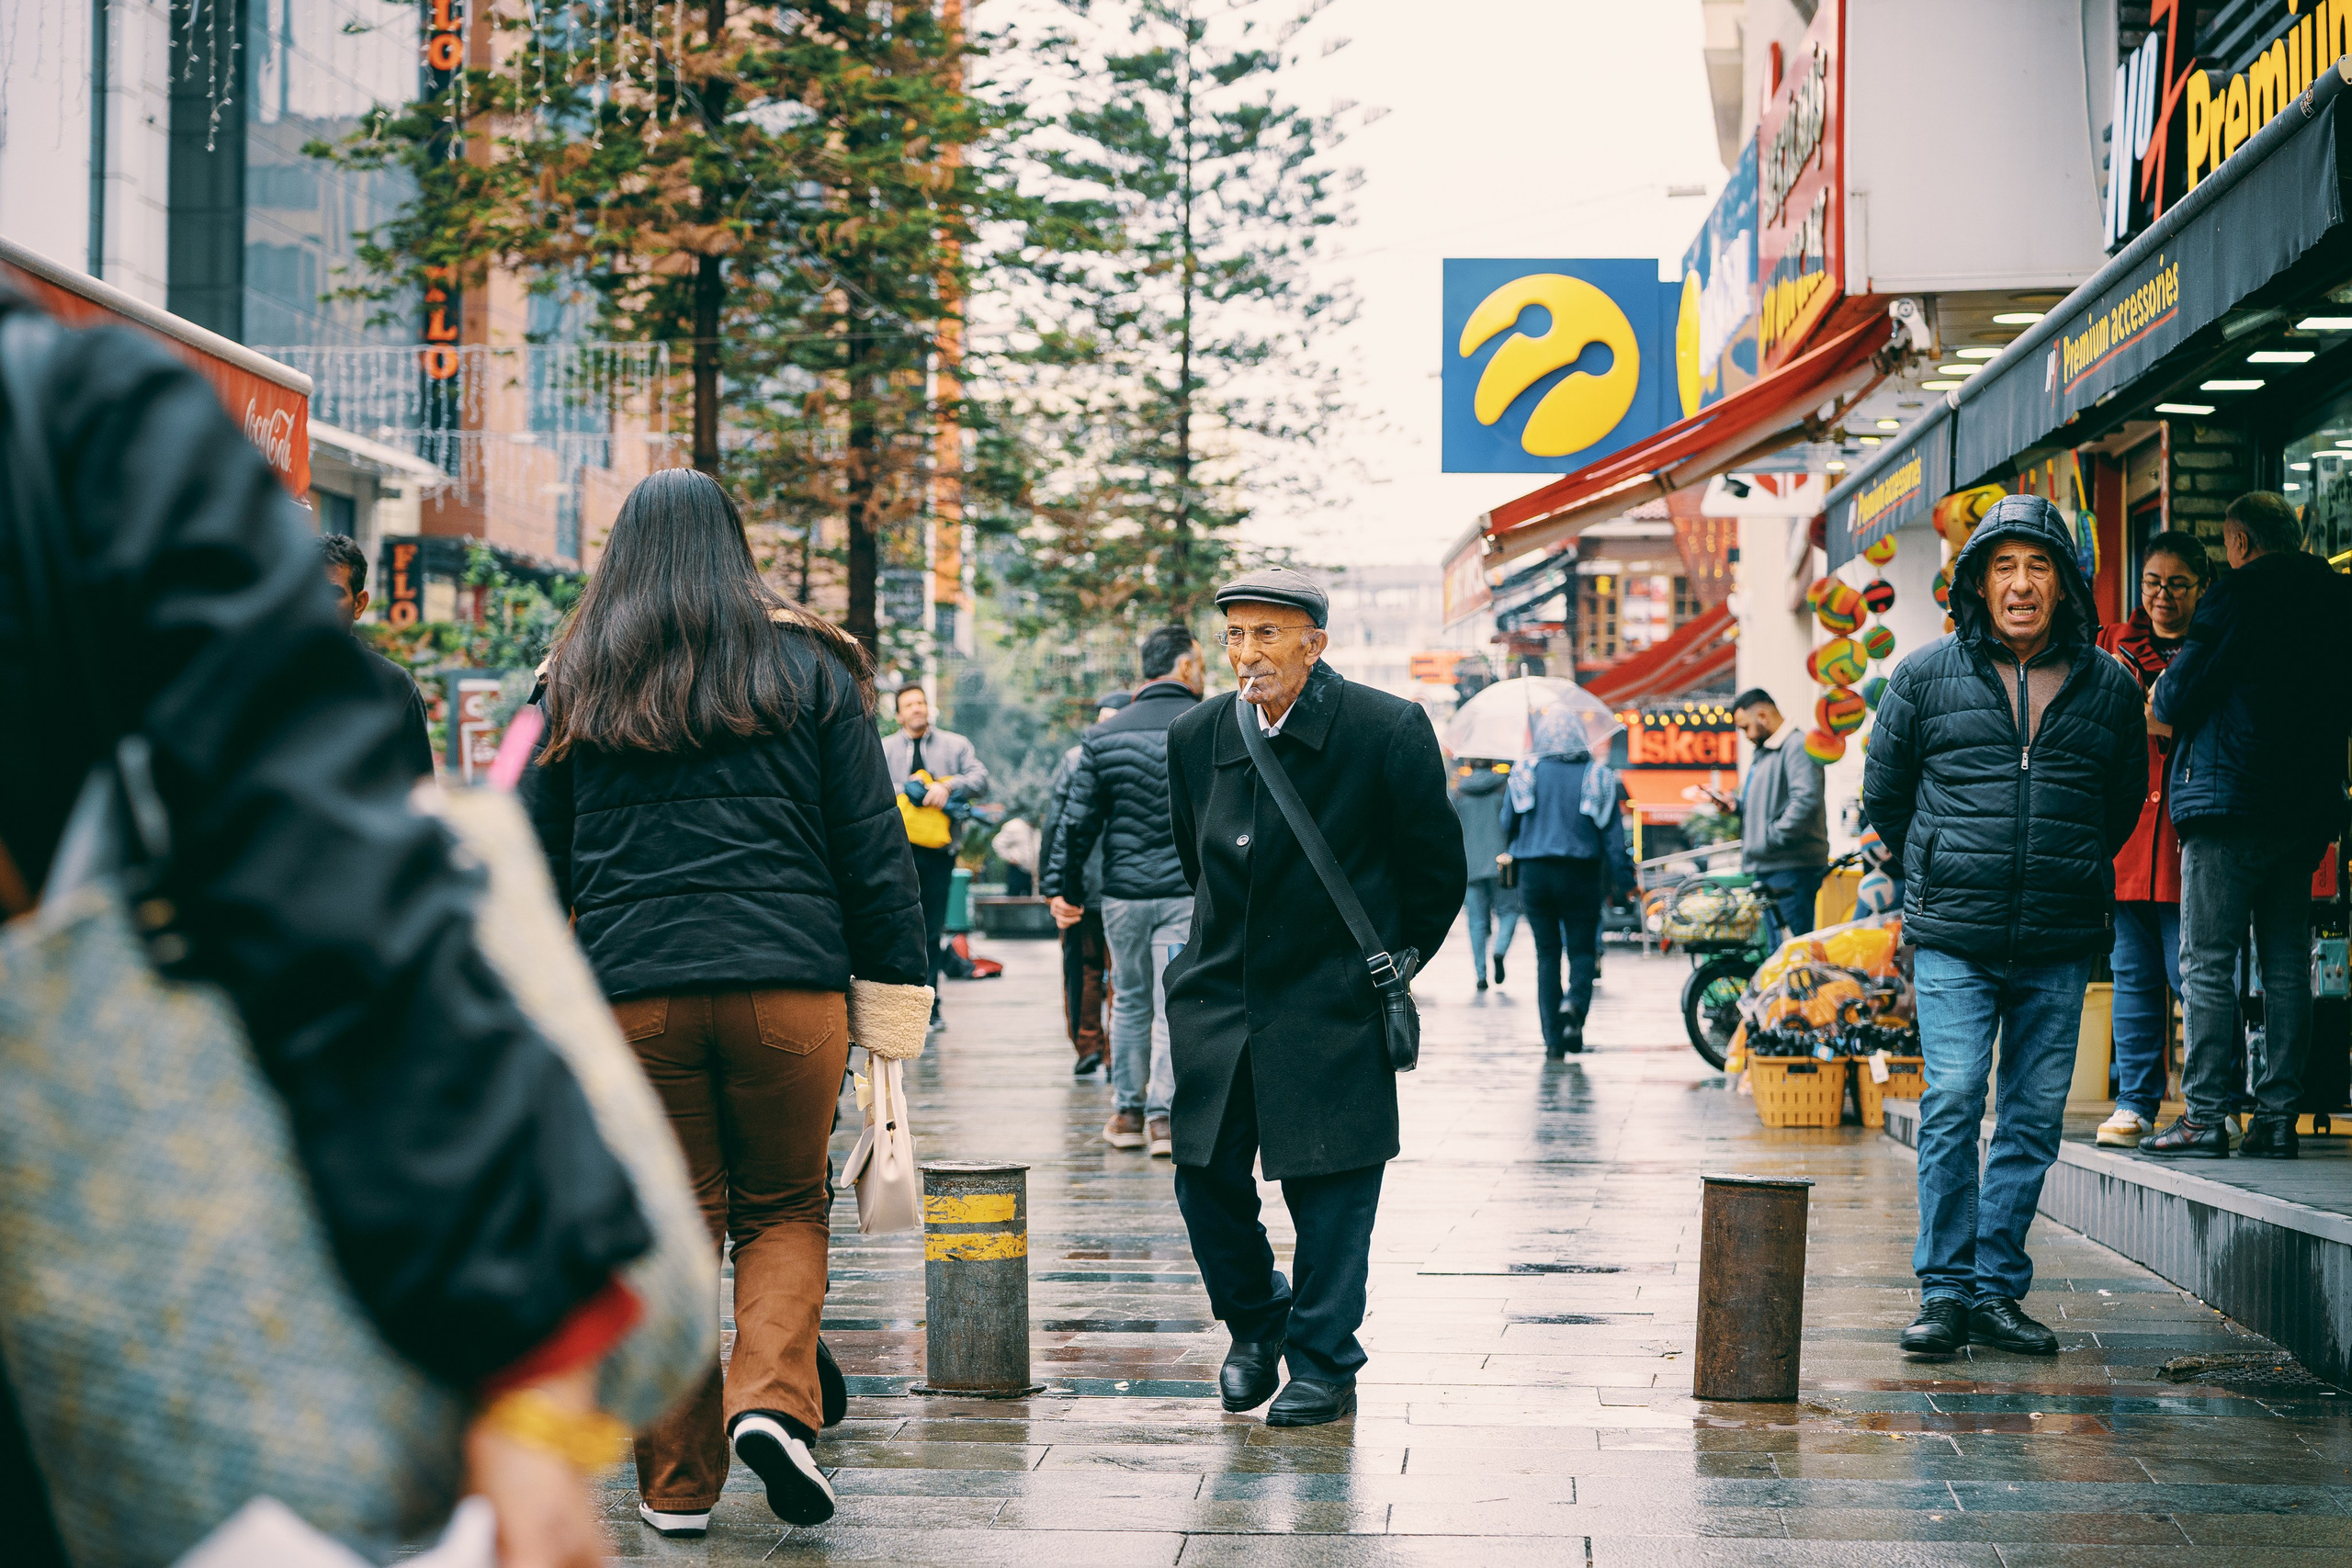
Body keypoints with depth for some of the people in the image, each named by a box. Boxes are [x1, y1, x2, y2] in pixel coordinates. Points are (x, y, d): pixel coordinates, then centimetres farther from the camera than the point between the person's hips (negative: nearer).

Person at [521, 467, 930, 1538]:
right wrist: (896, 985, 8)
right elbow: (873, 843, 4)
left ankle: (678, 1482, 11)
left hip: (632, 989, 1)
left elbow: (537, 858, 11)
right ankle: (773, 1400, -9)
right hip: (790, 981, -1)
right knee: (786, 1209, 14)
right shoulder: (809, 667, 6)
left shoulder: (576, 684, 9)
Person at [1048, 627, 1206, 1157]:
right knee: (1175, 1005, 0)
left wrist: (1064, 886, 11)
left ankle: (1127, 1112, 17)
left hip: (1124, 894, 2)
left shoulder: (1104, 736, 3)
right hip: (1188, 893, -2)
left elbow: (1080, 821, 3)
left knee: (1129, 1002, 14)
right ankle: (1164, 1115, -5)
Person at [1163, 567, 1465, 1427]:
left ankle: (1324, 1363, 12)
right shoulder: (1196, 735, 0)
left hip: (1334, 1003, -4)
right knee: (1207, 1175, 4)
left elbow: (1437, 869, 0)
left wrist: (1394, 962, 8)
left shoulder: (1389, 731, -12)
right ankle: (1255, 1320, 28)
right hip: (1218, 997, 4)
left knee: (1331, 1185, -1)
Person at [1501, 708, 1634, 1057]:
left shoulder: (1524, 772, 0)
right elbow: (1612, 832, -2)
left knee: (1547, 953, 7)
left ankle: (1553, 1039, 2)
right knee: (1582, 949, 8)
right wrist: (1624, 880, 2)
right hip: (1581, 875, -1)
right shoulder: (1598, 776, 0)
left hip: (1534, 872, 1)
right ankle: (1576, 1002, -23)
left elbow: (1507, 825, 5)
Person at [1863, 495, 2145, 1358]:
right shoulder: (1927, 675, 3)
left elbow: (2123, 803, 20)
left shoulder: (2108, 687, 7)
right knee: (1951, 1110, -8)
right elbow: (1884, 792, 14)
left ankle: (1998, 1288, 13)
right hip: (1953, 942, -2)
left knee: (2034, 1122, 4)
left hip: (2060, 946, 2)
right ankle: (1944, 1291, 0)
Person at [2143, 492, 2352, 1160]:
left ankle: (2205, 1116, -7)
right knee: (2287, 966, 7)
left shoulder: (2240, 592, -9)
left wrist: (2162, 696, 12)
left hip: (2230, 800, -6)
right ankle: (2277, 1116, 6)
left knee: (2207, 961, -4)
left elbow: (2178, 698, -9)